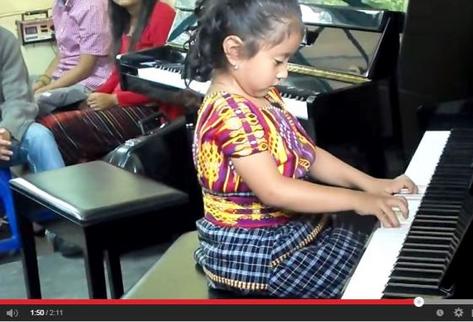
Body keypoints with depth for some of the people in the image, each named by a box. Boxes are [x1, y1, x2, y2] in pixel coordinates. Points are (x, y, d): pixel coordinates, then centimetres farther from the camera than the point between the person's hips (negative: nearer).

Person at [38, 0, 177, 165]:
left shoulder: (162, 14, -11)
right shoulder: (126, 19, 15)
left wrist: (114, 99, -14)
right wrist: (98, 95, 1)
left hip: (147, 109, -8)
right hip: (120, 104, 8)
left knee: (54, 128, -19)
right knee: (50, 126, -11)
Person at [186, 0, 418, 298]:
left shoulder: (261, 96, 6)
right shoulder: (232, 114, -26)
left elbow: (307, 154, 11)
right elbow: (274, 191, -32)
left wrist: (369, 183, 2)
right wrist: (357, 200, -28)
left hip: (292, 228, 10)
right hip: (253, 251, -10)